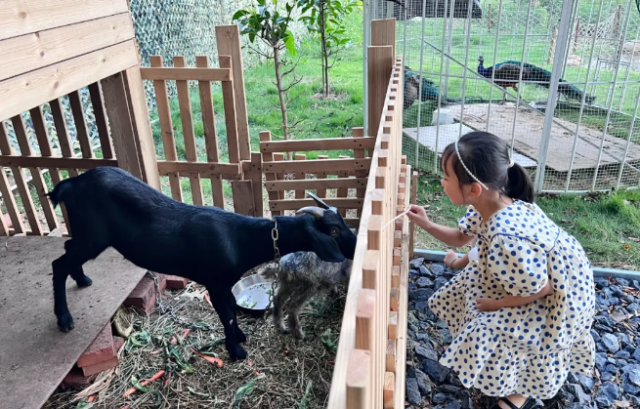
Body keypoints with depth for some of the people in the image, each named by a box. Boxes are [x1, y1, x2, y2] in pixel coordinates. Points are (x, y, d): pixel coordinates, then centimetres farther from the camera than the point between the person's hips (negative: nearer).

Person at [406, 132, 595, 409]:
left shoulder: (506, 239, -41)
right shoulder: (487, 206, -13)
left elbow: (540, 288, -26)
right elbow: (461, 237, 8)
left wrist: (493, 305, -13)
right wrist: (426, 225, -6)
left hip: (558, 294, -9)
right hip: (536, 272, 9)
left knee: (489, 337, -12)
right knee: (468, 285, 12)